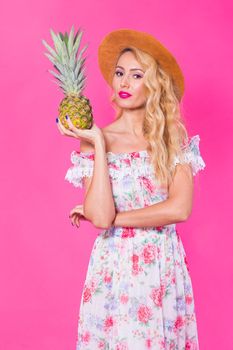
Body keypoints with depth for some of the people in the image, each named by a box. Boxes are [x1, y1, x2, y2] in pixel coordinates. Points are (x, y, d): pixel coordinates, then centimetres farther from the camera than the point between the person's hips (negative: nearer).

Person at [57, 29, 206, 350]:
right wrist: (99, 145, -17)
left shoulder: (174, 137, -1)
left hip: (165, 268, 1)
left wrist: (114, 217, -12)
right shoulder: (95, 139, -5)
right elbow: (100, 217, -17)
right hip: (114, 267, -1)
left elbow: (180, 208, -14)